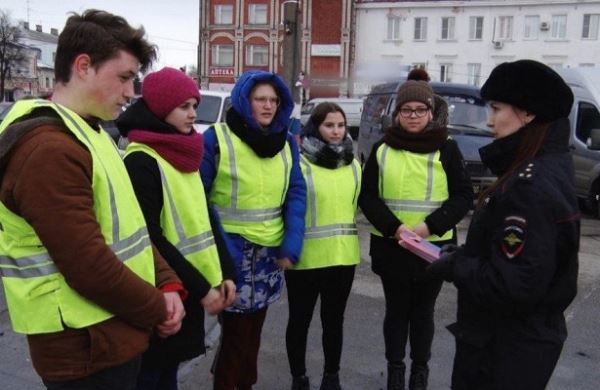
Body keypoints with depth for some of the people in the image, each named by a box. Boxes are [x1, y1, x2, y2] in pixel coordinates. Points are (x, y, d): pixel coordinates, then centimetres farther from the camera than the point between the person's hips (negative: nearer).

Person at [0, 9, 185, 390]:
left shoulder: (90, 134, 11)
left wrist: (167, 285, -2)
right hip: (87, 348, -9)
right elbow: (89, 267, -24)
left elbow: (130, 225, 11)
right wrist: (157, 311, -11)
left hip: (117, 333, 9)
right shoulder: (48, 148, -22)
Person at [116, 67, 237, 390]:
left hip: (190, 290, 7)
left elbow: (205, 219, 12)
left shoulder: (184, 156, 10)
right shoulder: (141, 161, -16)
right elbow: (150, 239, -20)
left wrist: (225, 273, 3)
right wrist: (200, 288, -18)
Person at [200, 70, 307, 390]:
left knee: (254, 328, 17)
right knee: (236, 331, 0)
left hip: (271, 251, 5)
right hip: (231, 251, -5)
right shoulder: (216, 138, -10)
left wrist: (291, 245, -9)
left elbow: (296, 193, 3)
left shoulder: (287, 142, 6)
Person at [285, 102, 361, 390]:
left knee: (334, 319, 16)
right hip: (306, 256, -4)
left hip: (344, 255, 5)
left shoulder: (353, 164, 9)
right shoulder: (300, 163, -10)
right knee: (300, 319, 10)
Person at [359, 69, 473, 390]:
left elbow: (463, 196, -3)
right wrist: (393, 227, -16)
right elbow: (367, 196, 0)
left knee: (423, 311, 12)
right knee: (396, 310, 13)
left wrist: (430, 226, -17)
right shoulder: (382, 150, 3)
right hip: (391, 246, 1)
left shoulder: (447, 149, -1)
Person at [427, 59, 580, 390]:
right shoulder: (544, 169, 5)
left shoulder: (530, 185, -26)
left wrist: (454, 267, -17)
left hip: (508, 347, -9)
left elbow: (518, 283, -30)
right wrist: (462, 255, 2)